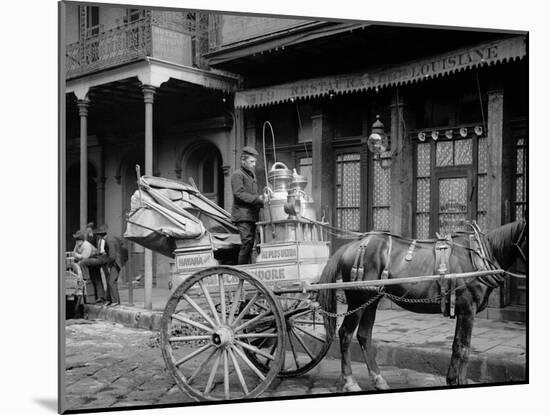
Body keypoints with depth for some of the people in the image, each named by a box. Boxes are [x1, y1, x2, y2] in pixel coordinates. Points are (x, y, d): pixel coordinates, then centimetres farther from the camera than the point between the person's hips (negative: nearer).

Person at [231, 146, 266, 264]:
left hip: (252, 215, 8)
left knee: (250, 244, 6)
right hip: (242, 215, -8)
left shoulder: (252, 175, 23)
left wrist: (262, 198, 7)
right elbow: (239, 194, -16)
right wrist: (258, 198, -19)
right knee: (247, 243, -15)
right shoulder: (237, 175, -4)